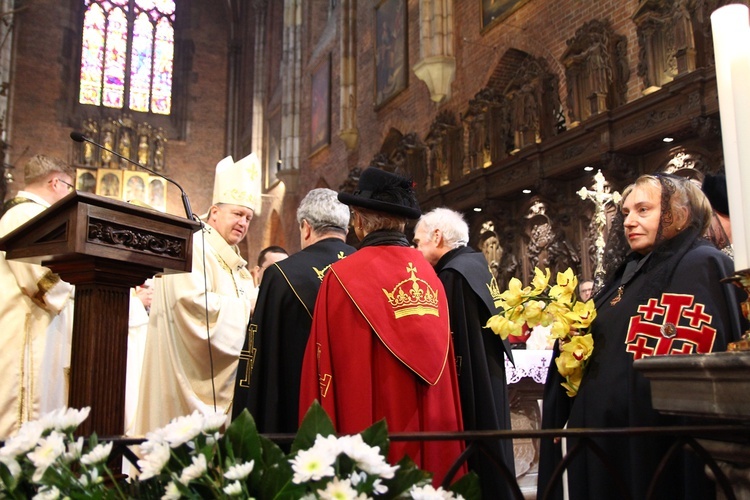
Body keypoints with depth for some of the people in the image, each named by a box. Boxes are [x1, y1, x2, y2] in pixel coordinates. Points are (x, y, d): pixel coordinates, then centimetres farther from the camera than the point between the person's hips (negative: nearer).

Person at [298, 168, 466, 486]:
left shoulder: (343, 276, -12)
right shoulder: (429, 273, 3)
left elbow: (325, 369, -11)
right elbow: (444, 364, 6)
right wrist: (444, 429, 16)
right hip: (432, 433, 5)